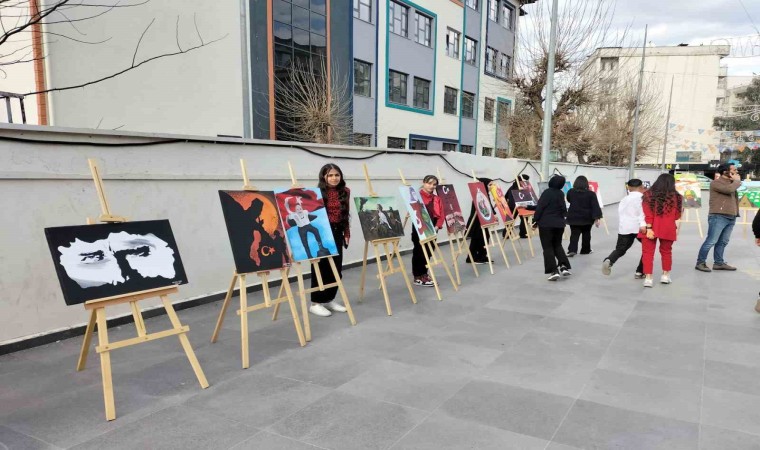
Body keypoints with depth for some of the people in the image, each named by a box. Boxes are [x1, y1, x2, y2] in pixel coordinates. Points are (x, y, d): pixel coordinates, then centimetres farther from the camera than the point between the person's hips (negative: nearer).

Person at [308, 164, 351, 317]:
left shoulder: (345, 192, 9)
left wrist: (347, 234, 11)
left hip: (337, 233, 6)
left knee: (337, 268, 9)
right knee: (321, 268, -1)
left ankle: (329, 299, 23)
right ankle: (316, 303, 10)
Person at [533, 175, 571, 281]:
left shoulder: (547, 192, -12)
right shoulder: (561, 194, 7)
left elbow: (540, 207, -14)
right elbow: (563, 210, 13)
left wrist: (535, 221, -7)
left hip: (546, 223, -6)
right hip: (559, 223, 6)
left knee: (548, 247, 0)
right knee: (557, 245, 20)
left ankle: (554, 271, -7)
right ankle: (564, 266, 5)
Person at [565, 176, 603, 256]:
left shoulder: (570, 192, -3)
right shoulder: (591, 194, -8)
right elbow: (595, 207, -12)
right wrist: (596, 218, -12)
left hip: (573, 217, 1)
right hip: (587, 218, -1)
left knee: (574, 234, 0)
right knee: (586, 234, 16)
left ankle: (572, 250, -17)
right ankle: (586, 250, 28)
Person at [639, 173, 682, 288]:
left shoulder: (649, 195, 0)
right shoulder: (676, 196, 3)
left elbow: (648, 214, -8)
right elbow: (677, 215, 6)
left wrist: (648, 228, -11)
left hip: (651, 228, -2)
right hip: (668, 229, 2)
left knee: (648, 252, 3)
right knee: (666, 251, 19)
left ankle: (648, 278, -2)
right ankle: (665, 275, 28)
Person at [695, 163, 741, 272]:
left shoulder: (731, 183, 20)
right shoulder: (716, 183, -6)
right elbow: (729, 190, -21)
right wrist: (737, 181, -7)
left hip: (731, 217, 8)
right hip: (718, 217, -8)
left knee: (723, 242, 9)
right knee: (711, 241, -7)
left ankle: (719, 263, 15)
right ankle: (700, 263, -2)